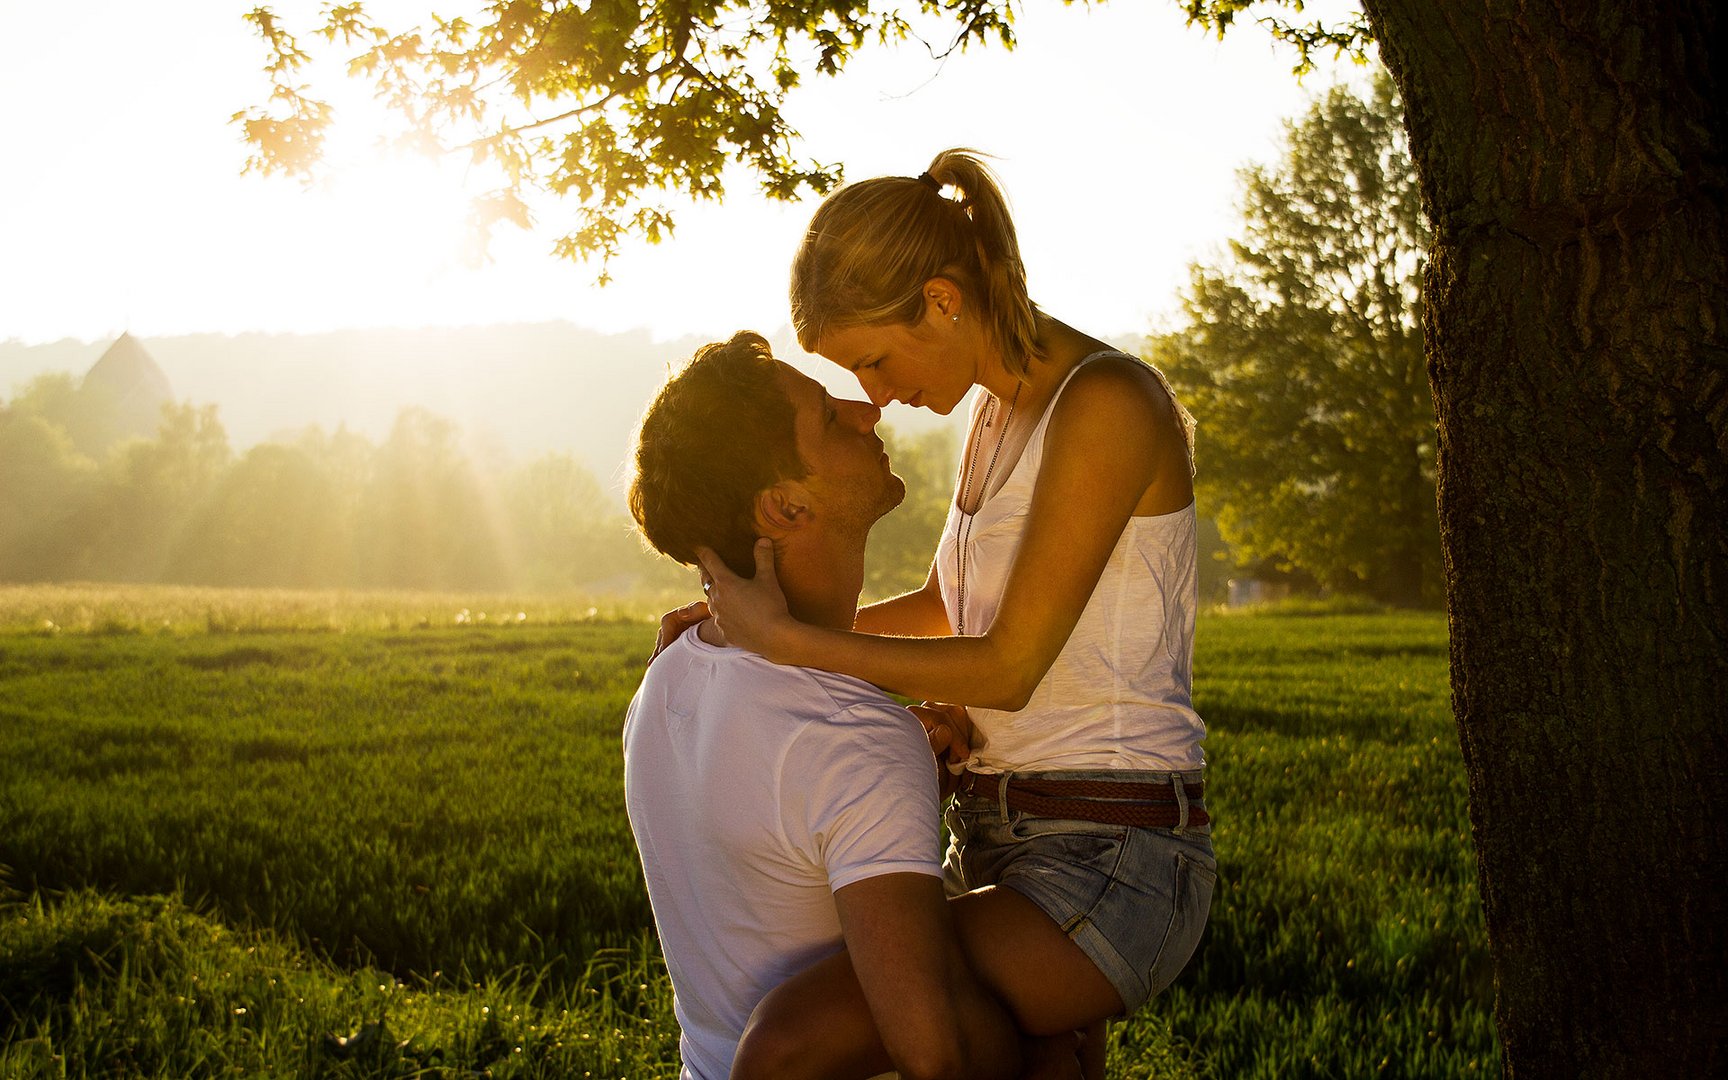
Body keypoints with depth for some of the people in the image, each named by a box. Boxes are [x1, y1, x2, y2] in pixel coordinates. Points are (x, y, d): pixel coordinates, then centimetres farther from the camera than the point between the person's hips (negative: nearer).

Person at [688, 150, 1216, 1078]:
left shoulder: (1107, 401, -15)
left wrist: (790, 642, -12)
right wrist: (748, 622, 16)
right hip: (1002, 843, 9)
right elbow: (940, 611, 26)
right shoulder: (998, 409, 12)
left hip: (1114, 861, -9)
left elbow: (1009, 667, -17)